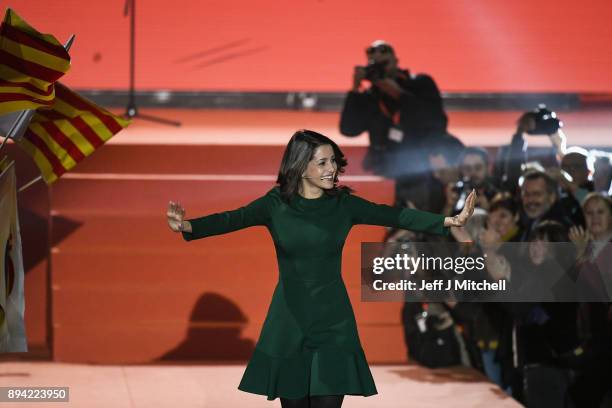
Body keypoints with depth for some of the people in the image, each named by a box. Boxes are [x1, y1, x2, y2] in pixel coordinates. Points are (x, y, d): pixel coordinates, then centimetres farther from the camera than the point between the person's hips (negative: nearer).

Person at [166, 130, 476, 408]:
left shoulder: (343, 204, 0)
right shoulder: (276, 204, -4)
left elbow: (394, 216, -7)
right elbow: (234, 219, -16)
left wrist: (448, 221, -19)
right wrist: (188, 227, -35)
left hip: (332, 321, 0)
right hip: (289, 321, 0)